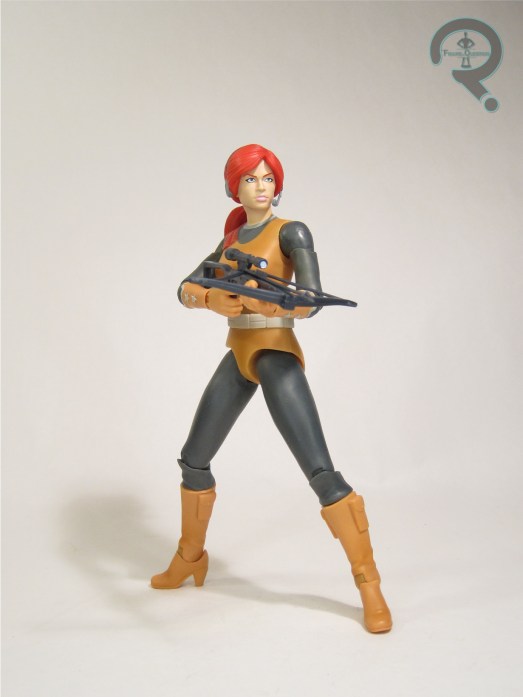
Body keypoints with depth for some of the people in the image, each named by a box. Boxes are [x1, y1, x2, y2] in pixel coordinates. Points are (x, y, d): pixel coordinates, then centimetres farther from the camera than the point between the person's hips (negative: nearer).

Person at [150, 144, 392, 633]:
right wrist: (211, 299, -18)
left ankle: (369, 584, -5)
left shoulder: (292, 231, -3)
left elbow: (313, 299, -16)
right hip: (238, 358, 7)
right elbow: (186, 289, 7)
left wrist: (266, 301, -38)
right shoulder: (231, 241, 17)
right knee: (193, 460, 12)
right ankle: (190, 559, 34)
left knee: (320, 472, -17)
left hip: (277, 357, -7)